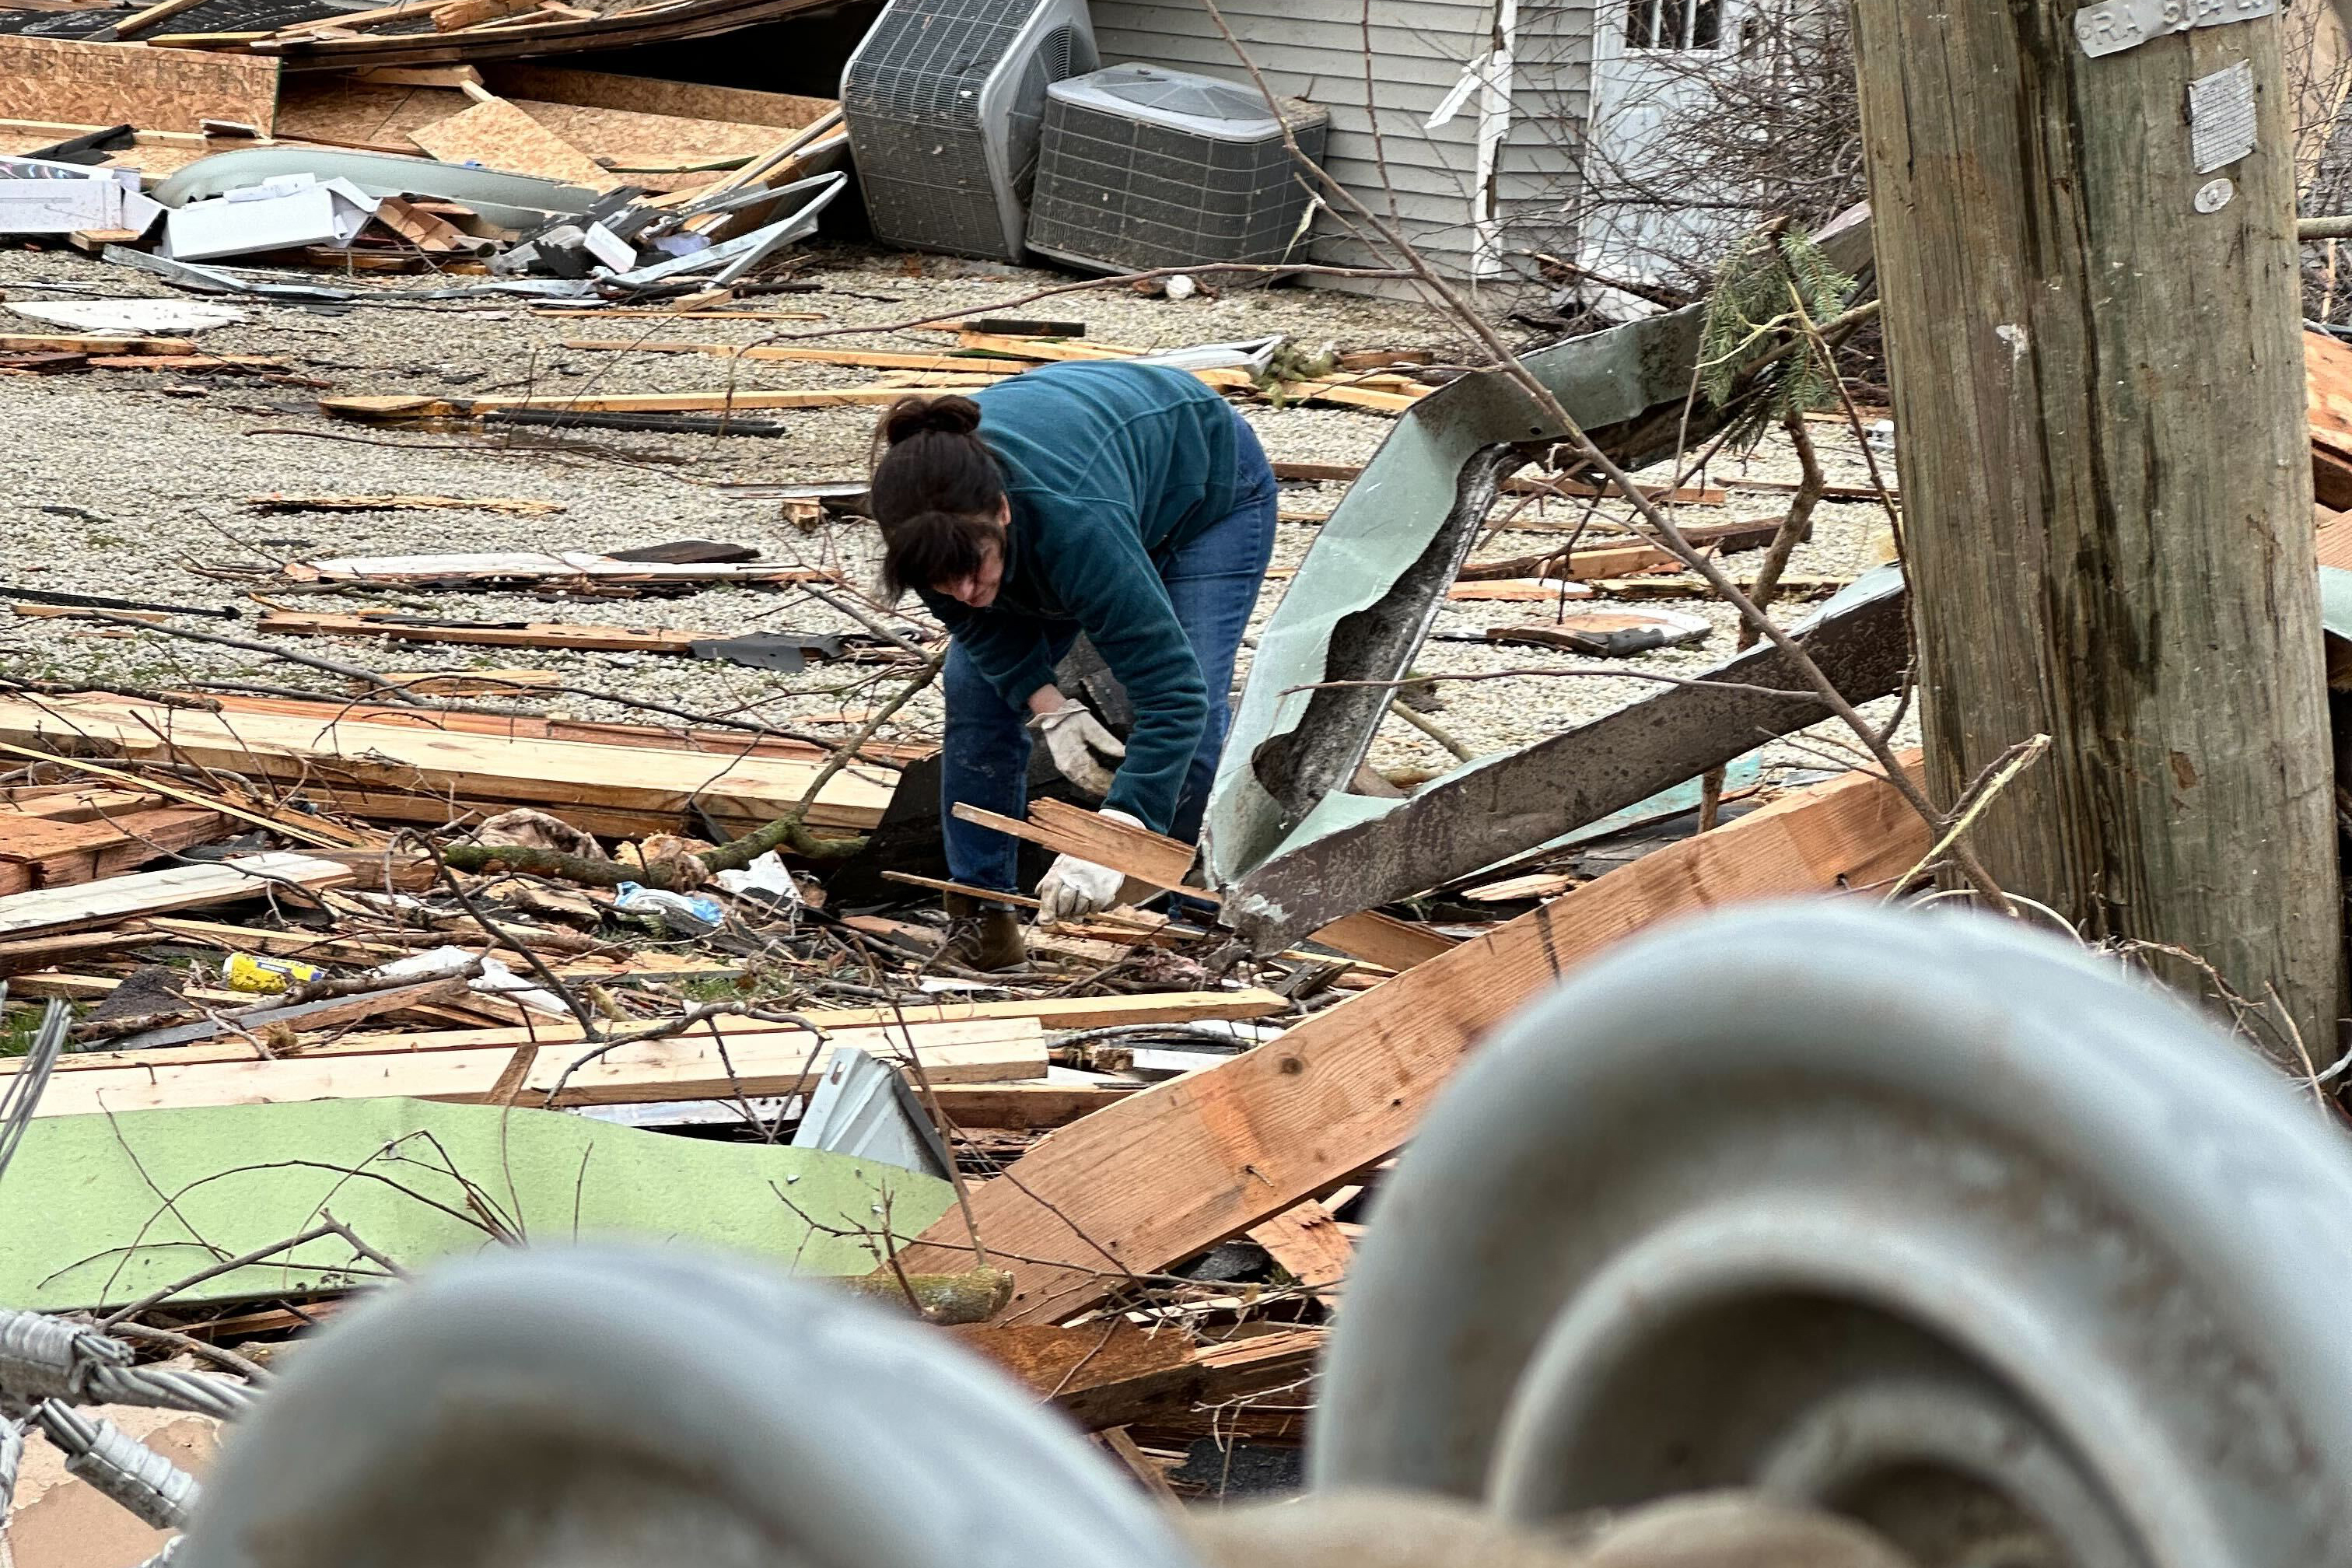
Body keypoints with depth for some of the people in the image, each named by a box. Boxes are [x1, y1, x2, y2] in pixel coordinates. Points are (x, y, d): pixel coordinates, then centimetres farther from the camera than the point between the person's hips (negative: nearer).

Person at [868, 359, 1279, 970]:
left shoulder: (1077, 522, -49)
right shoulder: (934, 520, -33)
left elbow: (1173, 689, -48)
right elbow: (976, 615, -10)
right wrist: (1049, 709, -24)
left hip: (1210, 492, -5)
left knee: (1190, 716, -19)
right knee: (977, 685, -7)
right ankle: (979, 909, 6)